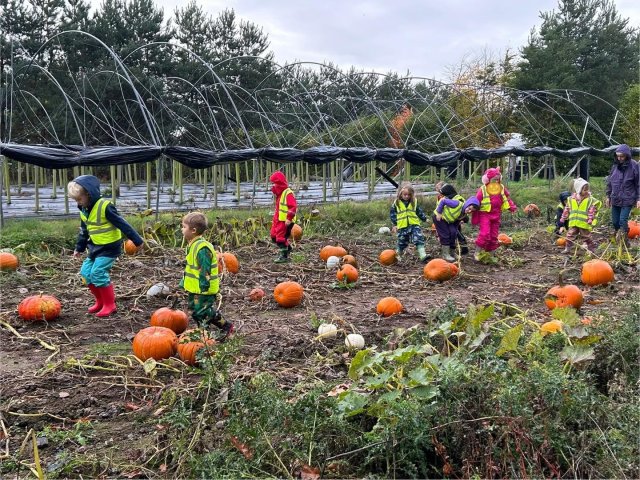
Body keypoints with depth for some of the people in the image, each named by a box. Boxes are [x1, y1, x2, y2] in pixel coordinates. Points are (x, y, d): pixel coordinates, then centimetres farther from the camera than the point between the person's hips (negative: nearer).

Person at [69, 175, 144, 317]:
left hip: (110, 247, -9)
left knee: (98, 273, -16)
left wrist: (137, 240, -19)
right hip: (95, 247, 9)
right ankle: (101, 301, 21)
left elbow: (122, 224, -20)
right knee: (86, 272, 6)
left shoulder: (104, 206, -21)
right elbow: (84, 231, 20)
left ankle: (110, 304, -2)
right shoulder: (83, 210, 5)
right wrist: (79, 248, 24)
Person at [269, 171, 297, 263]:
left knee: (281, 238, -6)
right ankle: (287, 248, 31)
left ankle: (284, 256, 5)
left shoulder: (288, 193, -15)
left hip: (285, 221, -10)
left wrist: (289, 218, -26)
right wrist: (274, 218, 23)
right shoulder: (279, 194, 17)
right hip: (279, 220, 10)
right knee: (274, 236, 15)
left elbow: (293, 207, -23)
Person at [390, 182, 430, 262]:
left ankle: (423, 256, -23)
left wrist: (424, 218, 8)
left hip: (414, 225, 1)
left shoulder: (414, 201, 4)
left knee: (419, 239, -17)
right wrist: (394, 224, 3)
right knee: (402, 243, 10)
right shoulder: (396, 203, -1)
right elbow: (392, 213, 5)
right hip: (402, 227, -1)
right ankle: (398, 256, 35)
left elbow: (419, 211, 14)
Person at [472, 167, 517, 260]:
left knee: (494, 236, 9)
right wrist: (475, 218, -6)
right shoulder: (483, 190, -9)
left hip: (496, 215, 5)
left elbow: (507, 198, 18)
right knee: (485, 234, -17)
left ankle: (490, 254, 21)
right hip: (485, 215, -5)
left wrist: (512, 207, 0)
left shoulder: (502, 188, 5)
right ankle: (477, 252, -3)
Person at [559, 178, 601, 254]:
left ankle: (592, 249, 19)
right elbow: (567, 209, 11)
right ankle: (567, 248, 21)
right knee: (570, 235, 8)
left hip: (584, 223, -3)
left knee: (586, 236, 6)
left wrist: (590, 219, -17)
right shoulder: (572, 199, 3)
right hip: (573, 223, 3)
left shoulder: (590, 199, -7)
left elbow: (592, 210, -9)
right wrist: (563, 218, 13)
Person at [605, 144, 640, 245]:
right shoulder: (615, 166, 4)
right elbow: (610, 182, 14)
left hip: (627, 200, -5)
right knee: (615, 221, 10)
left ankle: (624, 243, 4)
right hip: (615, 199, 5)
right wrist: (608, 196, 15)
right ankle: (617, 239, 28)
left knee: (623, 221, -10)